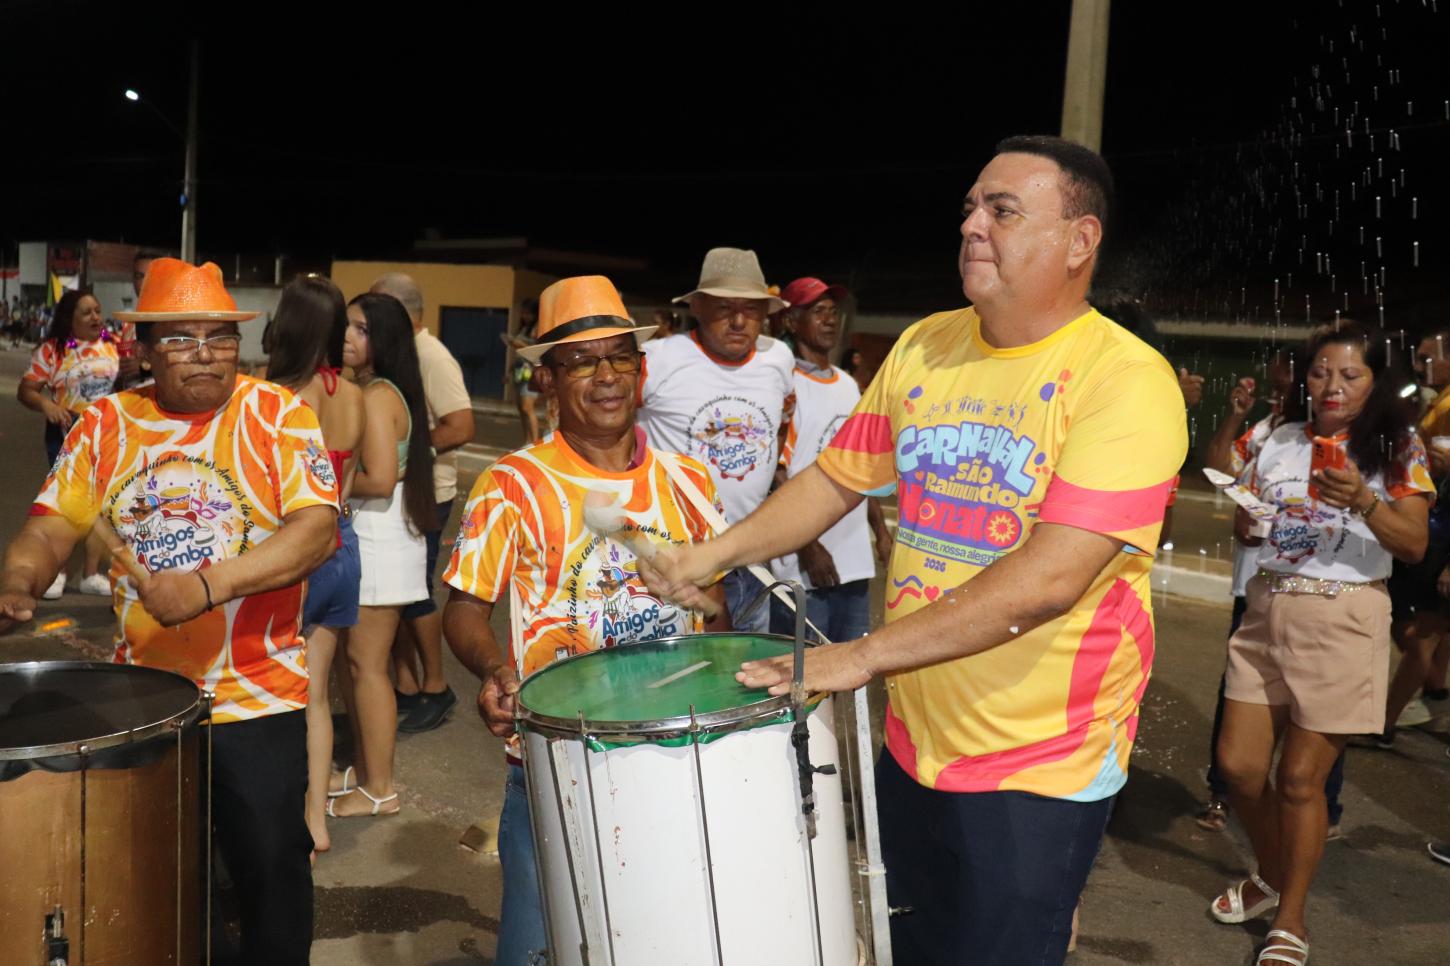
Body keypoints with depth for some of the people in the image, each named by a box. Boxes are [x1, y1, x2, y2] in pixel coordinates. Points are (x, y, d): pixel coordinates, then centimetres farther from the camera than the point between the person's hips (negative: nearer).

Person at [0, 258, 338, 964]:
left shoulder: (277, 415, -6)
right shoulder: (105, 424, 4)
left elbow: (317, 528, -17)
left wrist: (207, 585, -29)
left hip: (256, 694, -3)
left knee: (270, 868, 2)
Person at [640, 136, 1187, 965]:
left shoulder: (1126, 379, -18)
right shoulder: (924, 347, 1)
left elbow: (1052, 576, -27)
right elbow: (837, 478, 9)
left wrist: (862, 656, -29)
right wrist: (714, 554, -6)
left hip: (1039, 770, -6)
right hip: (914, 742, 6)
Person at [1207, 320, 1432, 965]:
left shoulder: (1397, 448, -1)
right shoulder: (1277, 440, 8)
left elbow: (1415, 546, -9)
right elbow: (1242, 525, 15)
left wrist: (1363, 501, -26)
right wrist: (1249, 518, -8)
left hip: (1343, 621, -4)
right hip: (1267, 610, 4)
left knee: (1300, 779, 0)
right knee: (1239, 765, 4)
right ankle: (1271, 878, 32)